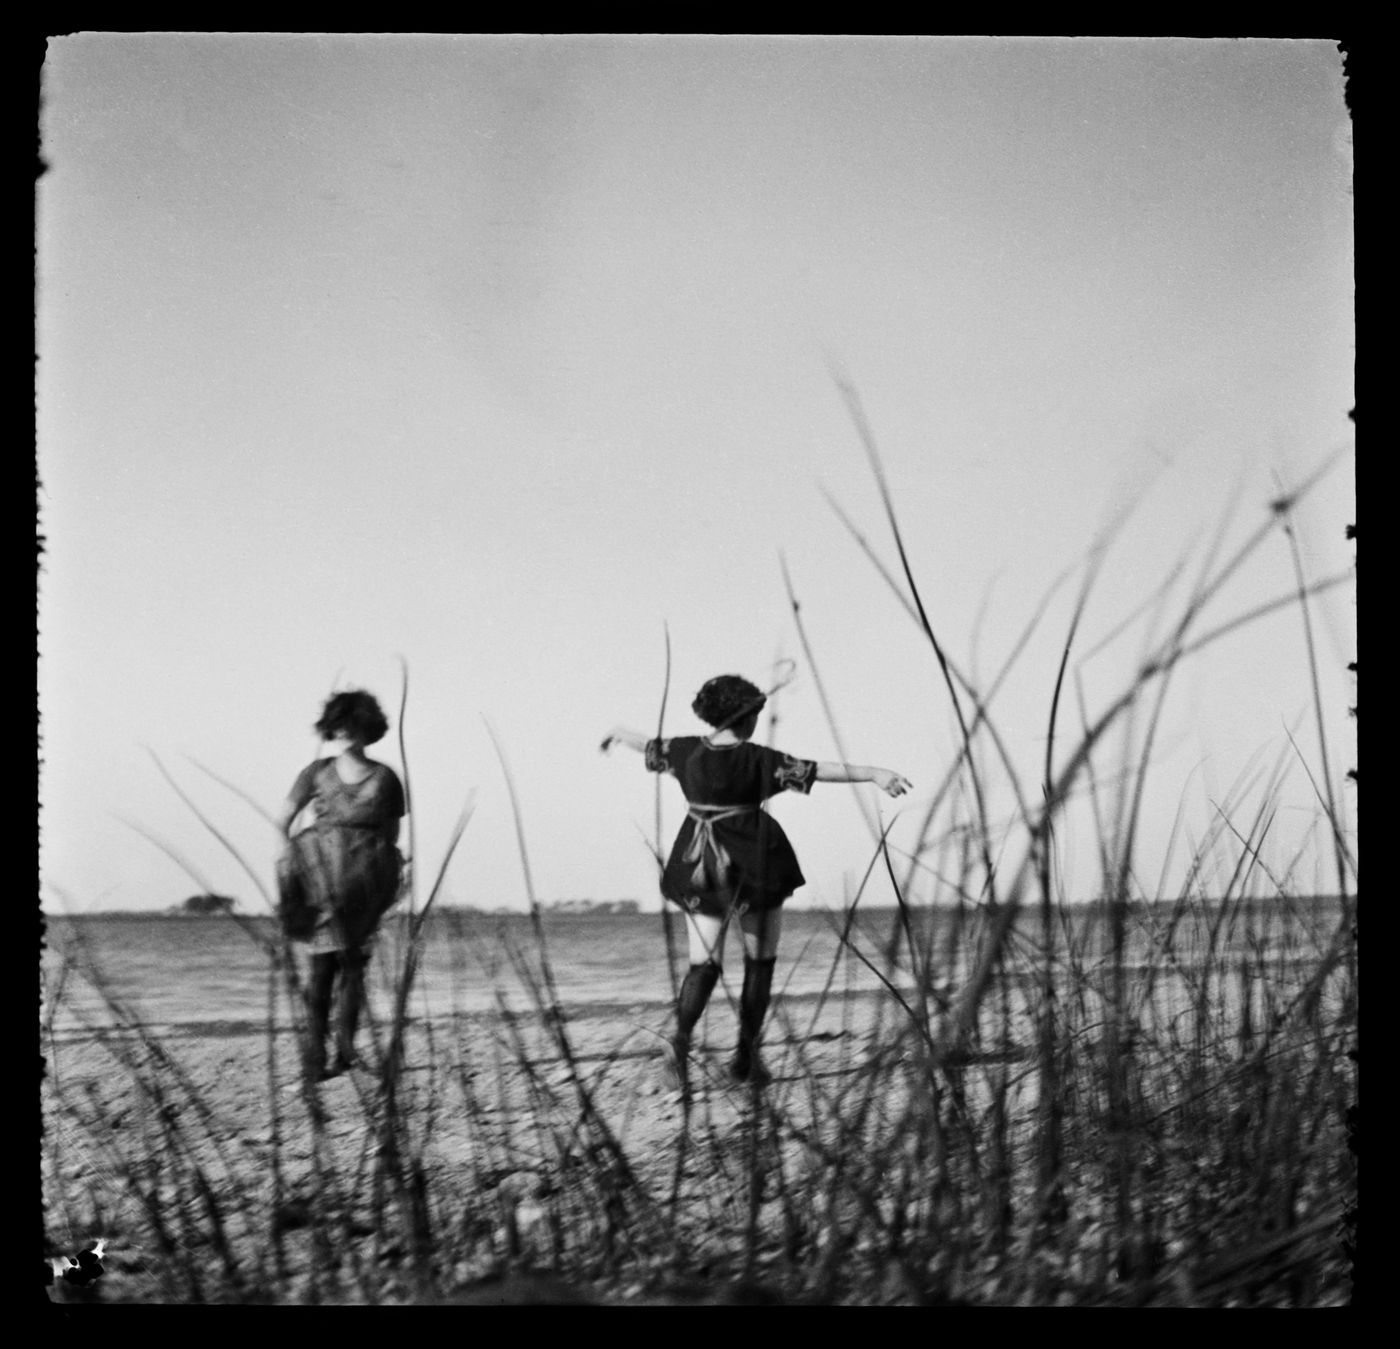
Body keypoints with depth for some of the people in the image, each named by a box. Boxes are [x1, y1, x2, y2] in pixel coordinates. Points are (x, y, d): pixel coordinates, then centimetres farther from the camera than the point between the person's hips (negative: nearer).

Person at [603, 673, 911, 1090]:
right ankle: (746, 1055, 11)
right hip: (754, 865, -4)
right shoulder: (758, 760, -14)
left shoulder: (688, 751, -1)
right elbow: (818, 770, -22)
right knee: (760, 960, 11)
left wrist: (620, 733, 41)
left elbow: (650, 746, 19)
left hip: (701, 868, 4)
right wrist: (873, 774, -24)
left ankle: (680, 1040, -17)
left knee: (704, 962, 7)